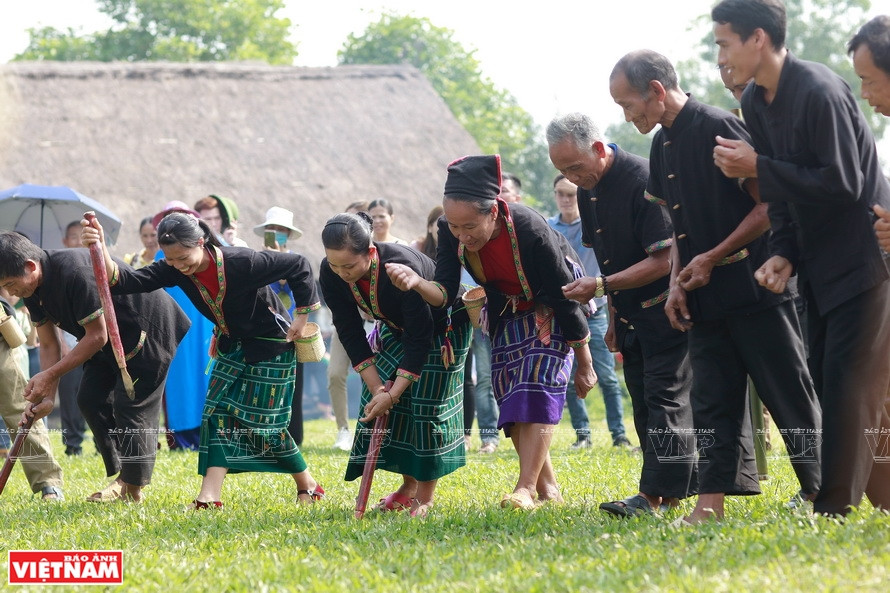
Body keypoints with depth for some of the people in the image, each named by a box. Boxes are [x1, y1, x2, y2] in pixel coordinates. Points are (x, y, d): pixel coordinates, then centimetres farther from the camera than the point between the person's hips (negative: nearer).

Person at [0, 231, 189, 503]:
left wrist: (49, 375, -26)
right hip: (113, 336, 10)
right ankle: (121, 472, 12)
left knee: (132, 405, -9)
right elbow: (48, 345, 2)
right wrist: (47, 396, -10)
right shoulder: (33, 289, -5)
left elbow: (97, 336, -29)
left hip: (149, 330, -10)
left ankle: (131, 486, 0)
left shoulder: (75, 273, -35)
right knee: (90, 398, 5)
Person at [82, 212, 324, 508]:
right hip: (232, 345, 6)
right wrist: (101, 252, -47)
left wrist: (302, 315, -15)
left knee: (262, 423, -4)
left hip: (271, 345, -6)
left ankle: (308, 487, 16)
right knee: (218, 412, -6)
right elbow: (131, 281, -29)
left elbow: (299, 265, -21)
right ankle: (210, 496, -10)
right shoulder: (174, 270, -16)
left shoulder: (242, 262, -32)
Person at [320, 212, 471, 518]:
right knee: (381, 396, -3)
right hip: (396, 329, 6)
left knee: (427, 404, -11)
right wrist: (377, 388, -19)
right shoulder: (331, 274, -23)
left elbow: (420, 339, -34)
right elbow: (350, 333, -14)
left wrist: (392, 394, -34)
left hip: (441, 327, -6)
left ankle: (425, 498, -2)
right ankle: (408, 485, 12)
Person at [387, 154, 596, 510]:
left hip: (550, 306, -6)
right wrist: (417, 283, -52)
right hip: (506, 309, 6)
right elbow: (445, 293, -27)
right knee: (509, 393, 0)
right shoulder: (450, 231, -24)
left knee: (537, 386, -21)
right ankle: (548, 488, 8)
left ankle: (526, 489, -26)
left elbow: (566, 298, -26)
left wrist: (584, 364, -17)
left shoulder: (530, 230, -37)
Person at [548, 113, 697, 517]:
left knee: (664, 397, -11)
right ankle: (685, 485, 13)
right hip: (632, 313, 9)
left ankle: (657, 495, -14)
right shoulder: (588, 191, 8)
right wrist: (613, 319, 18)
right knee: (644, 403, 8)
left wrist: (600, 286, -23)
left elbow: (662, 260, -22)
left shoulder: (642, 180, -20)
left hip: (664, 308, -9)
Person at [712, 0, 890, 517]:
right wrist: (784, 255, -4)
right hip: (821, 261, 9)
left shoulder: (820, 92, -22)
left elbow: (843, 183, -23)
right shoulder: (756, 102, 5)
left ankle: (834, 510, -8)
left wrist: (758, 167, -20)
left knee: (848, 385, -10)